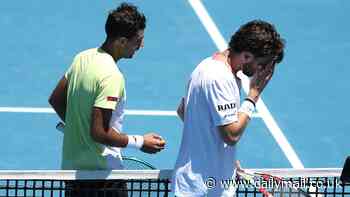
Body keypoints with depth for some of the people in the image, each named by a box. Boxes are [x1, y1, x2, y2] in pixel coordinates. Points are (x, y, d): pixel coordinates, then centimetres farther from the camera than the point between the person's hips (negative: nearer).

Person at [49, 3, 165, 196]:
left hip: (72, 164, 9)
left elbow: (56, 100, 14)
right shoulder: (111, 76, -24)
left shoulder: (82, 58, 3)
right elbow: (99, 133, -26)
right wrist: (140, 142, -16)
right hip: (102, 172, -9)